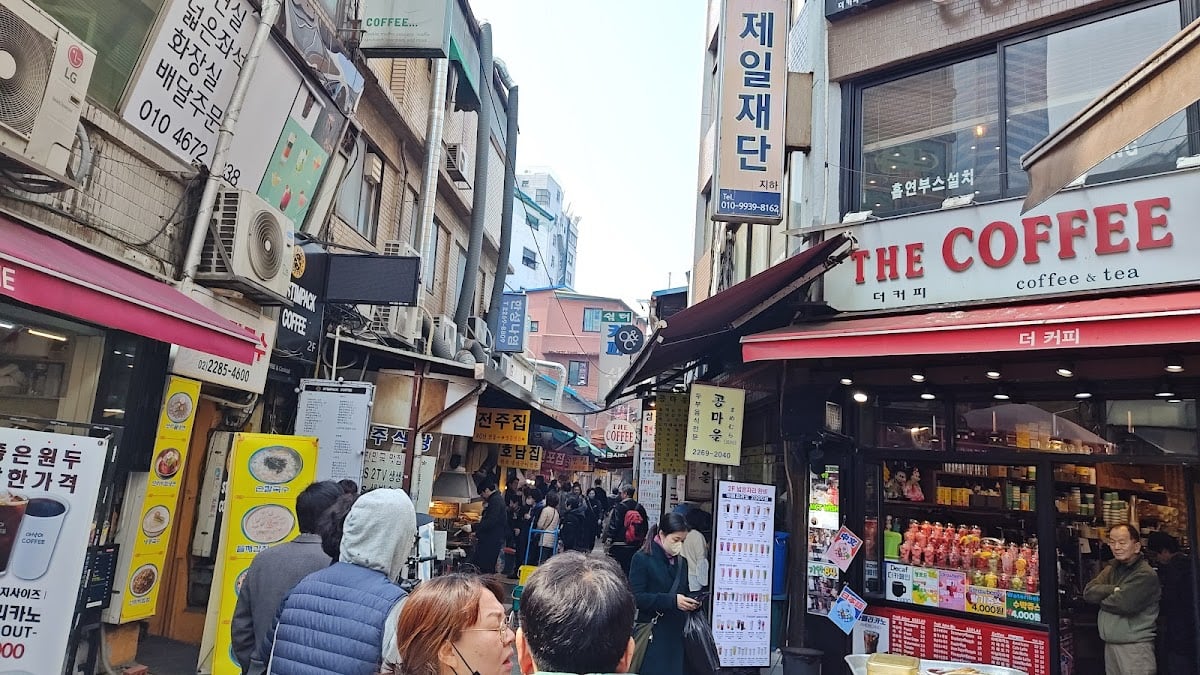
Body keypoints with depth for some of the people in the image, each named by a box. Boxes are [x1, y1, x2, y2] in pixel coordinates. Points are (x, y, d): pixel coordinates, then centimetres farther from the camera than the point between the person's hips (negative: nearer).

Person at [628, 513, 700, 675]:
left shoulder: (682, 562, 13)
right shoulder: (642, 558, -7)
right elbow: (636, 597, -15)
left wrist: (692, 603, -2)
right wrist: (671, 600, -23)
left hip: (676, 634, 6)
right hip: (651, 635, -5)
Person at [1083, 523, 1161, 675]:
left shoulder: (1145, 575, -11)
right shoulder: (1112, 569, 11)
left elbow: (1125, 604, -22)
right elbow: (1088, 592, -2)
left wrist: (1101, 598, -5)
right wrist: (1115, 590, -16)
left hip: (1135, 647, -7)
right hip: (1110, 644, 7)